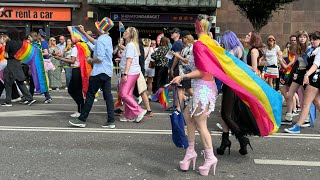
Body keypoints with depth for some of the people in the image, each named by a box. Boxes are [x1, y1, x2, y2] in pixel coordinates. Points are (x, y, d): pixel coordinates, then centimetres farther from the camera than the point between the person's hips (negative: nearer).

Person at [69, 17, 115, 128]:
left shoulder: (101, 40, -16)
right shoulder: (108, 38, 13)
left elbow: (100, 58, -22)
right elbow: (94, 42, 30)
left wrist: (91, 60, -4)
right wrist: (83, 32, 33)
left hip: (99, 72, -9)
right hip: (108, 72, 9)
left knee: (90, 95, -1)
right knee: (108, 95, 6)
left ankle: (82, 120, 5)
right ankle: (111, 121, 6)